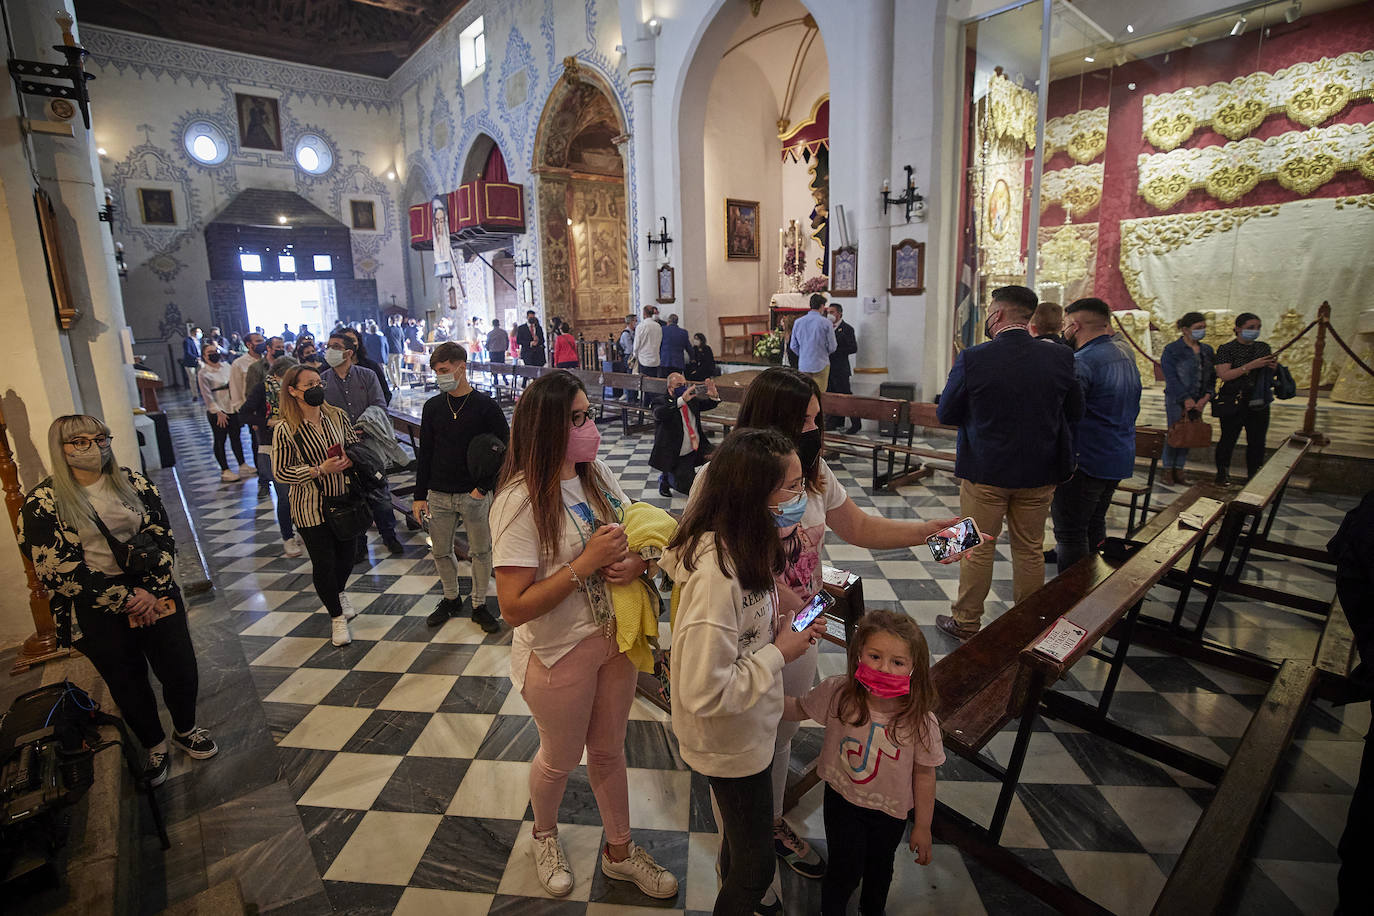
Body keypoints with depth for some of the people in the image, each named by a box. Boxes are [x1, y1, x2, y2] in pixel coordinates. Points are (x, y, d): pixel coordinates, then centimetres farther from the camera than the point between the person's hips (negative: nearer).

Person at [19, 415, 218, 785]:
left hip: (153, 595, 2)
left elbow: (164, 539, 0)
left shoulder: (133, 483, 0)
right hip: (96, 611, -2)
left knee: (181, 670, 8)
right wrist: (125, 599, -15)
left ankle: (186, 730, 36)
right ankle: (155, 746, 37)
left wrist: (152, 592, -11)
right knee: (128, 683, 14)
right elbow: (58, 570, -12)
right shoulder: (41, 503, -8)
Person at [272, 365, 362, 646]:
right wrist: (320, 470, -23)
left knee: (347, 554, 17)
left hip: (343, 499, 4)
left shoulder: (337, 416, -3)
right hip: (311, 509, -4)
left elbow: (355, 443, 10)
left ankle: (339, 592, 51)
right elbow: (280, 472, -12)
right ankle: (336, 616, 28)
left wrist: (350, 460, -12)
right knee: (324, 563, 6)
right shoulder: (286, 430, -15)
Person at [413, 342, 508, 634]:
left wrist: (484, 487, -11)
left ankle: (479, 604, 23)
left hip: (474, 495, -3)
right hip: (439, 495, 3)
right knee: (441, 552, 12)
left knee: (481, 551, 6)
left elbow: (503, 448, -5)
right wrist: (419, 496, 5)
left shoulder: (485, 406, -6)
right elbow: (424, 453, 8)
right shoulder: (432, 407, 4)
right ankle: (451, 599, 34)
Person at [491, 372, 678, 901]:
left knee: (608, 750, 24)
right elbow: (514, 608, -27)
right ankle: (544, 836, 54)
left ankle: (620, 852, 48)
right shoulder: (520, 500, -24)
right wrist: (585, 563, -30)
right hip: (560, 653, -5)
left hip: (615, 637, 5)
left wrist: (638, 560, -17)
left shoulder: (597, 474, -4)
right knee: (561, 759, 21)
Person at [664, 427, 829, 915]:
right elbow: (705, 694, -32)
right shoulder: (716, 575, -38)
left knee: (742, 838, 32)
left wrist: (786, 625, -7)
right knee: (756, 865, 16)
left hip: (753, 726, 8)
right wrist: (779, 653, -24)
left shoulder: (745, 545, -8)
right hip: (731, 741, -8)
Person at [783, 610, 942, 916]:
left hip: (890, 810, 1)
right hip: (842, 798, -1)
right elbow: (797, 708, -9)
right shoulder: (837, 692, -27)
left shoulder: (920, 720, -28)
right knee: (844, 870, 12)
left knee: (879, 867, 26)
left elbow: (924, 774, -13)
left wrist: (922, 827, -3)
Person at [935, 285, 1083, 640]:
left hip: (985, 471, -3)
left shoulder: (972, 359, -17)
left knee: (977, 550, 10)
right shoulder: (1060, 358, -7)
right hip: (1039, 473, 3)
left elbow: (946, 414, -9)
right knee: (1030, 550, 17)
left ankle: (967, 622, 23)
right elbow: (1075, 411, 5)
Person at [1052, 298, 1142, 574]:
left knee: (1070, 534, -2)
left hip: (1085, 462, -10)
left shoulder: (1082, 362, -18)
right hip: (1120, 461, 10)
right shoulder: (1127, 361, 13)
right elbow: (1134, 410, 21)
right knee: (1095, 525, 21)